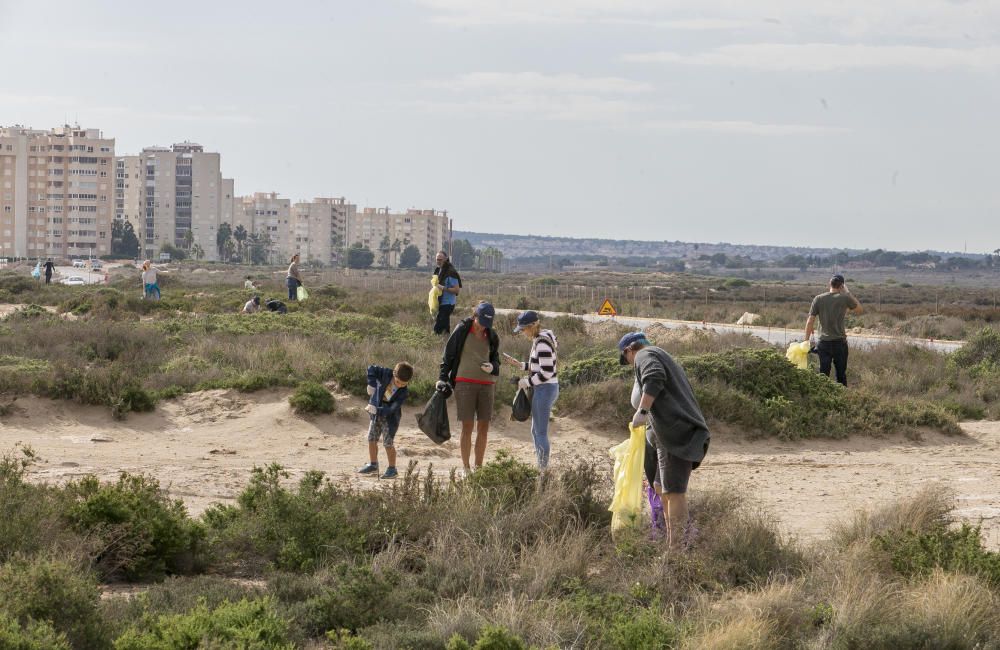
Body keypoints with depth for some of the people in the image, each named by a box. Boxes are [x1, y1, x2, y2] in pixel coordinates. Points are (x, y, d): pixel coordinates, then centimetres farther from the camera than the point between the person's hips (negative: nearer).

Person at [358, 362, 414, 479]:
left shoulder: (402, 393, -25)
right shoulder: (387, 374, -18)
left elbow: (392, 409, -29)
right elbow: (372, 369, -10)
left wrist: (377, 410, -40)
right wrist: (371, 384, -21)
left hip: (390, 417, -5)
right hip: (376, 413, 5)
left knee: (388, 443, -9)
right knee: (372, 439, 12)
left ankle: (392, 469, 4)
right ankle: (373, 465, 27)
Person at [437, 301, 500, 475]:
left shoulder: (492, 336, 9)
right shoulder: (462, 330, -2)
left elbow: (496, 360, 17)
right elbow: (448, 355, 2)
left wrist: (492, 367, -6)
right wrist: (443, 378, -1)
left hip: (486, 384, 4)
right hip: (465, 383, -4)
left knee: (483, 428, 3)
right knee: (467, 427, -5)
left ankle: (479, 468, 12)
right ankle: (466, 469, 0)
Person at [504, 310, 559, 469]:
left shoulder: (542, 343, -21)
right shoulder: (539, 339, 10)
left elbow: (546, 373, -24)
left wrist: (526, 382, -12)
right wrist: (519, 364, 11)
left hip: (544, 390, -10)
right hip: (542, 389, 10)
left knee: (541, 432, -3)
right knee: (536, 431, 18)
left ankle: (543, 469, 3)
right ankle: (541, 466, 24)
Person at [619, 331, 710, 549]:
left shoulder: (645, 355, 1)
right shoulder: (668, 360, 30)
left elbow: (654, 378, -21)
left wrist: (641, 411, -23)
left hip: (676, 431, -10)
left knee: (674, 491, -10)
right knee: (662, 489, 15)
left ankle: (676, 548, -10)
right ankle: (671, 541, 17)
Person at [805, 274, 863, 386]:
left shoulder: (818, 299, -1)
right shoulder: (844, 298, -6)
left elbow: (810, 321, -2)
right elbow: (859, 309, 12)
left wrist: (807, 340, 6)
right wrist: (847, 292, 13)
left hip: (824, 342, 1)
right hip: (840, 342, -1)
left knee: (823, 374, 3)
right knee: (841, 374, 9)